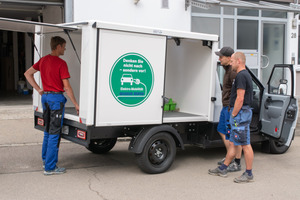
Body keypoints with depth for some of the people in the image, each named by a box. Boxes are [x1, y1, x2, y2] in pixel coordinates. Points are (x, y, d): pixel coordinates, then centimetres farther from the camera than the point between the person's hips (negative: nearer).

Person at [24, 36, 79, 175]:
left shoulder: (43, 60, 9)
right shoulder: (61, 63, -14)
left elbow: (27, 73, 18)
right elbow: (67, 87, -16)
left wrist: (38, 89, 15)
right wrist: (76, 104, -9)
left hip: (45, 96, 8)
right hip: (56, 98, -8)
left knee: (47, 131, 20)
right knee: (54, 133, -3)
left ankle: (45, 160, 30)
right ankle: (50, 167, 1)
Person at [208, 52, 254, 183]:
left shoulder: (241, 75, -15)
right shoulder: (244, 75, 19)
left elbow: (240, 99, -21)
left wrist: (233, 114, -14)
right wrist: (233, 115, 20)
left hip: (240, 113, -11)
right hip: (239, 114, 11)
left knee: (245, 145, -4)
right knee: (232, 143, 14)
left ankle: (248, 174, 2)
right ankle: (222, 169, 22)